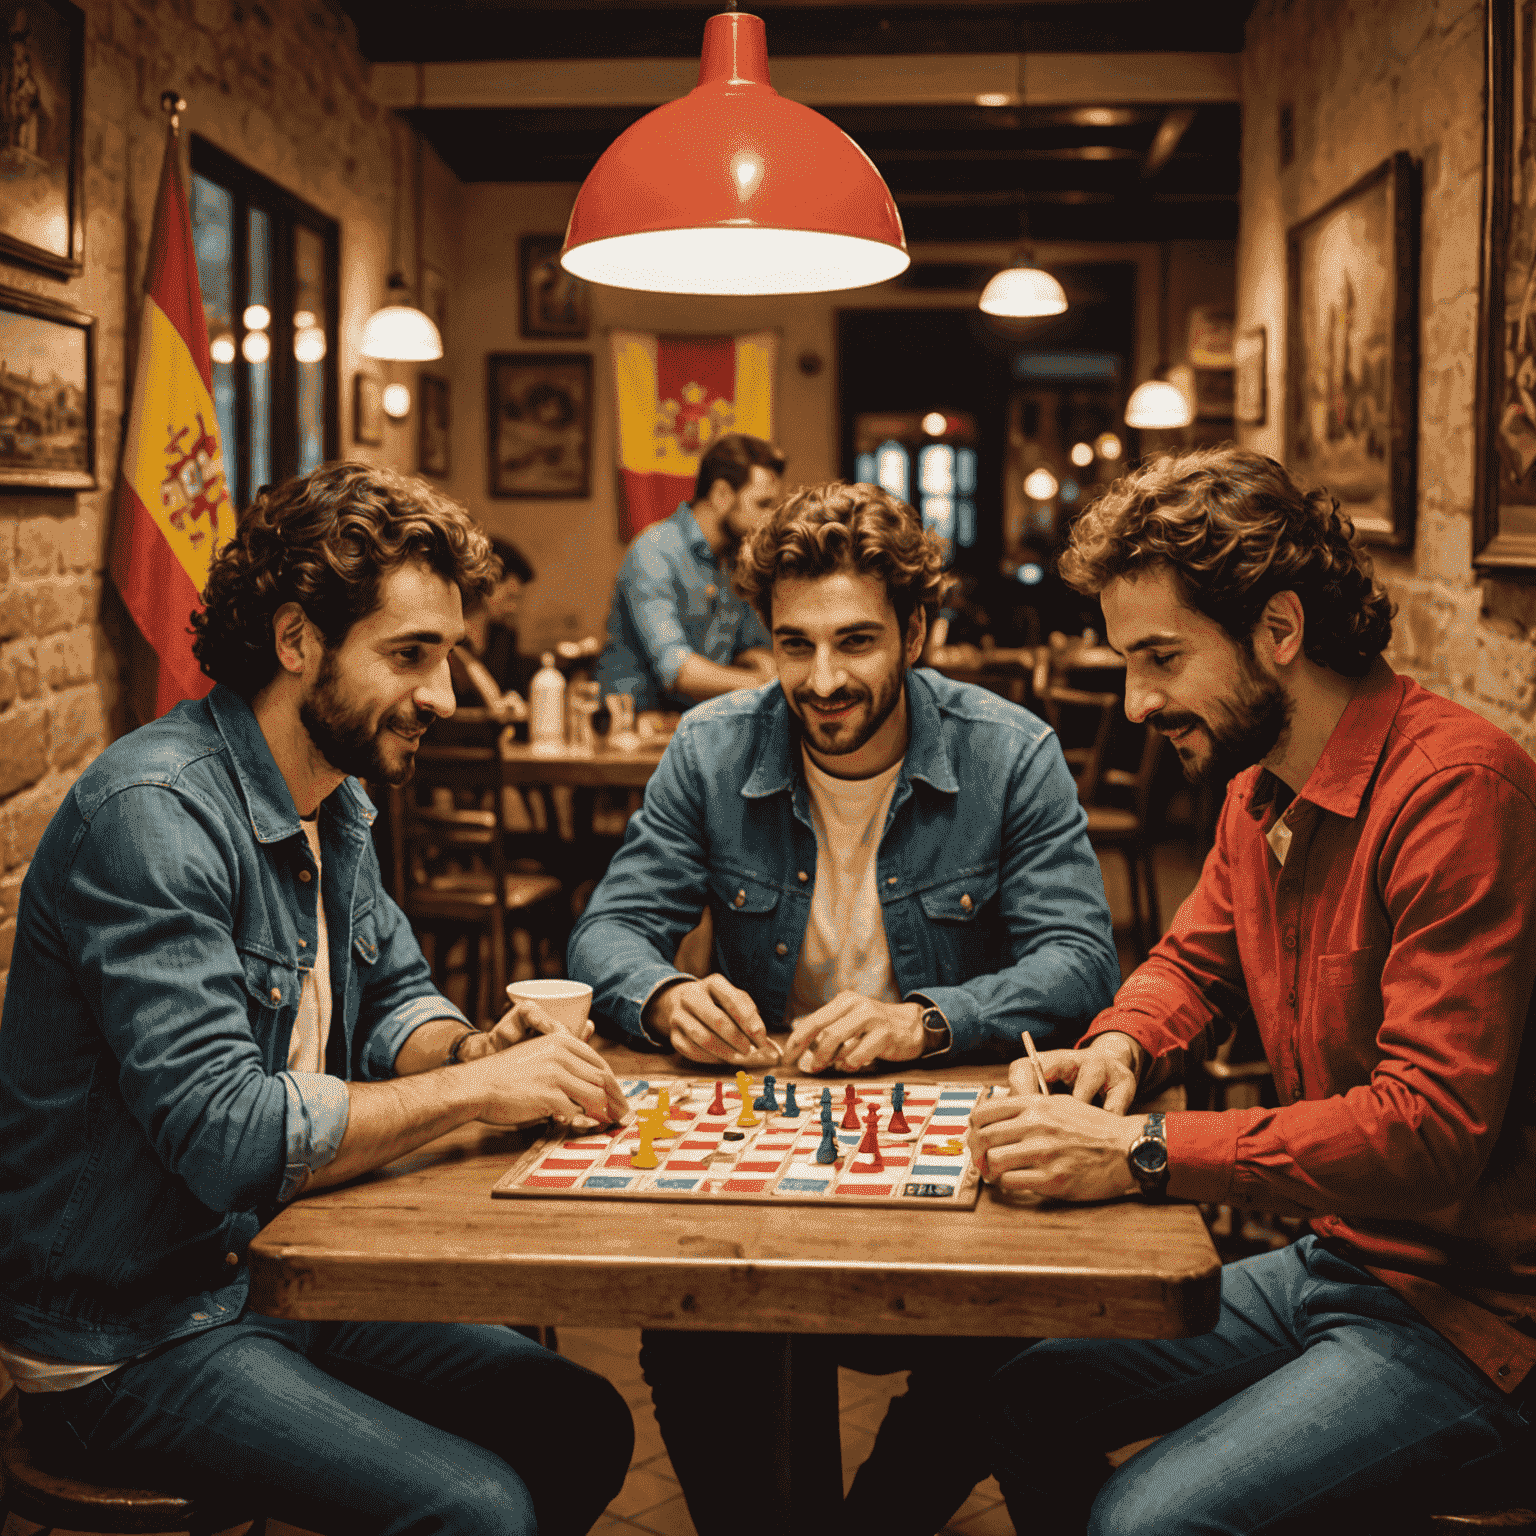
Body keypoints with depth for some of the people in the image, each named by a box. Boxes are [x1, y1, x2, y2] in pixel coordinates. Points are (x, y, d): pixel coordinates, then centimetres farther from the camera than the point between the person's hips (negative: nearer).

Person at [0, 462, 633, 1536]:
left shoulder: (334, 803, 6)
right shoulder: (153, 815, -25)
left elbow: (393, 1000, 15)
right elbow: (222, 1133, -31)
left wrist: (470, 1047, -9)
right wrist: (479, 1088, -24)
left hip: (278, 1275, 9)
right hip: (131, 1338, -9)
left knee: (583, 1425, 5)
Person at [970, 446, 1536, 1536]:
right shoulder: (1259, 790, 5)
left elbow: (1433, 1126, -30)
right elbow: (1195, 961, 22)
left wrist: (1143, 1154, -31)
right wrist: (1120, 1046, -1)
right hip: (1333, 1261, 9)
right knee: (1030, 1399, 7)